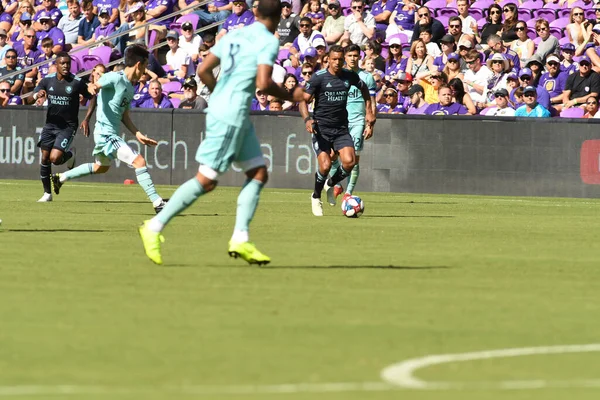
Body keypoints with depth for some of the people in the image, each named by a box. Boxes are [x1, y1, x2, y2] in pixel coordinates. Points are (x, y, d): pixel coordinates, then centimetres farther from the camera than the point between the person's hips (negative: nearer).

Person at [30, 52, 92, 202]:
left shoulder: (77, 82, -10)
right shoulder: (48, 80, -1)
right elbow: (33, 97, -4)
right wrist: (39, 94, -29)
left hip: (68, 126, -4)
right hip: (50, 124, 4)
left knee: (55, 158, -17)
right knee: (44, 158, 1)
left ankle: (70, 155, 18)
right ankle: (47, 193, 15)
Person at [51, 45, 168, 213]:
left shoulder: (130, 88, 13)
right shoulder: (115, 78, -13)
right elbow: (95, 85, -23)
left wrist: (138, 135, 14)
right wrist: (93, 87, -46)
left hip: (114, 134, 11)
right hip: (106, 134, -11)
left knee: (102, 167, 31)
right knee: (139, 162, -18)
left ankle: (60, 178, 45)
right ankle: (157, 202, -20)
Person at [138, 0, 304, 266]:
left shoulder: (233, 36, 13)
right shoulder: (269, 42, -10)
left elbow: (203, 70, 12)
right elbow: (263, 83, -20)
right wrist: (290, 97, -4)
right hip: (231, 117, -9)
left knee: (259, 174, 10)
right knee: (206, 181, -5)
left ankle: (240, 239, 4)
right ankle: (154, 228, -2)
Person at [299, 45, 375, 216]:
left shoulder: (349, 76, 4)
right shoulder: (319, 77, -8)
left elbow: (364, 88, 25)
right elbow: (304, 100, -8)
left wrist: (369, 111, 20)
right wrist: (307, 119, -26)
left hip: (341, 128, 3)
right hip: (321, 128, -3)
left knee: (349, 161, -17)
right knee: (325, 165, -18)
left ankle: (331, 184, 15)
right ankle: (316, 197, 11)